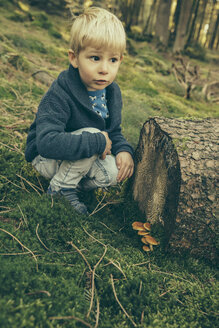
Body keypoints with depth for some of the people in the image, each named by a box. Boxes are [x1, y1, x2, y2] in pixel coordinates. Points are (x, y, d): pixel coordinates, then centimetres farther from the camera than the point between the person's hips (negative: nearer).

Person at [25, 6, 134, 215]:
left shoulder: (112, 92, -6)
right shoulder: (59, 95, -29)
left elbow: (114, 131, 6)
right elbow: (47, 143, -41)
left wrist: (123, 150, -17)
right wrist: (98, 142, -37)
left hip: (81, 158, 7)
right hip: (45, 159, -6)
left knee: (112, 173, -18)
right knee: (91, 134, -31)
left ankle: (72, 183, 6)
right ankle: (60, 188, -13)